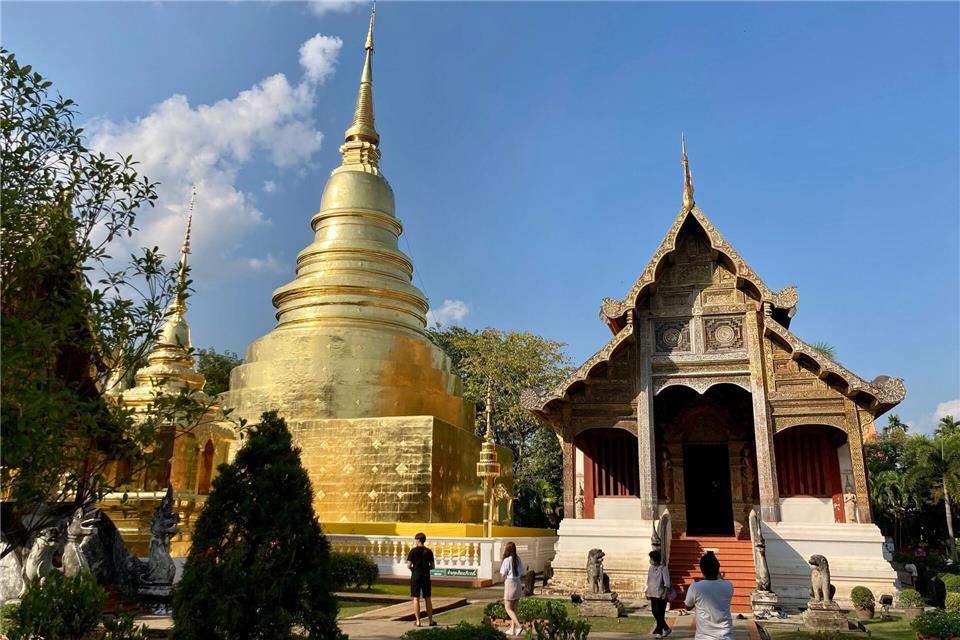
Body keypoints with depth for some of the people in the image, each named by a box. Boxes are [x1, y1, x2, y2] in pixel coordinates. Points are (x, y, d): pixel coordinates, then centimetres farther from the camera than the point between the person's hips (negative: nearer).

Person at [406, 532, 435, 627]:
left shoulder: (413, 551, -7)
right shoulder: (429, 551, 3)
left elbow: (409, 565, -10)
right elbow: (432, 566, 4)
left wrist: (412, 569, 10)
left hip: (416, 576, -3)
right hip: (426, 576, 3)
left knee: (416, 599, 3)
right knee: (427, 599, 11)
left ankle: (418, 621, 0)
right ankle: (431, 621, 15)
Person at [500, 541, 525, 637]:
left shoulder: (507, 560, -15)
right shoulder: (518, 560, 5)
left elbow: (503, 575, -11)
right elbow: (521, 573, 7)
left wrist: (504, 583, 8)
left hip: (509, 583, -7)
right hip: (518, 583, 7)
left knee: (508, 608, 1)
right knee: (514, 608, 13)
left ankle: (519, 626, -14)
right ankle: (512, 629, 15)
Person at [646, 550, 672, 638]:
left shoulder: (663, 569, -13)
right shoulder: (651, 568, 7)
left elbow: (667, 583, -13)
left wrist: (665, 593, -19)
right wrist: (648, 591, 13)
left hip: (660, 595, -7)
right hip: (652, 594, 7)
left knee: (660, 613, -3)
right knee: (654, 612, 9)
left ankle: (659, 631, 8)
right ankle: (666, 629, 24)